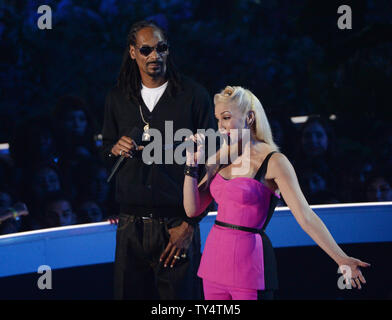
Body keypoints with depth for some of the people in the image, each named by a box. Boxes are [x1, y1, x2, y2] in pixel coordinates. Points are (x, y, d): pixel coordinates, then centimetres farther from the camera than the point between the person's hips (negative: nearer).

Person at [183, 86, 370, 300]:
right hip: (215, 256, 6)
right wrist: (192, 164, -1)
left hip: (249, 262, -6)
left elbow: (305, 216, -15)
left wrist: (341, 259, -22)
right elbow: (192, 209, 10)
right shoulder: (221, 157, 9)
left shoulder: (273, 162, -10)